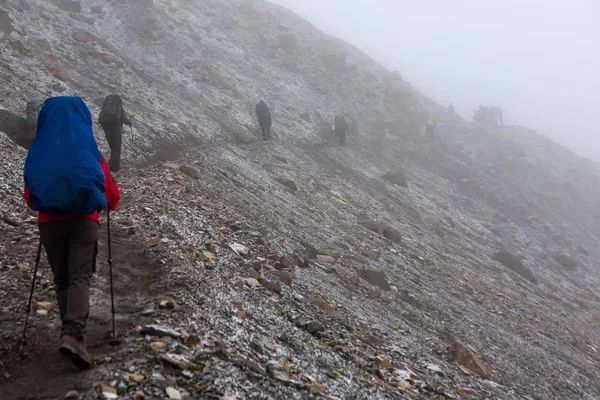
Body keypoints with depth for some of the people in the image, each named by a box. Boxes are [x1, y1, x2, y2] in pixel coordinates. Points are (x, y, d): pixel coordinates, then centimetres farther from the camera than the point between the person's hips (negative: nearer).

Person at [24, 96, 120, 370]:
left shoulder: (38, 151, 7)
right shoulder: (89, 150, 3)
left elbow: (28, 196, 13)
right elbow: (112, 194, 6)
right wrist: (107, 205, 28)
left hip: (49, 222, 2)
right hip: (83, 220, -2)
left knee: (61, 279, 14)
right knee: (80, 278, -6)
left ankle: (72, 333, 17)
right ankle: (72, 334, -25)